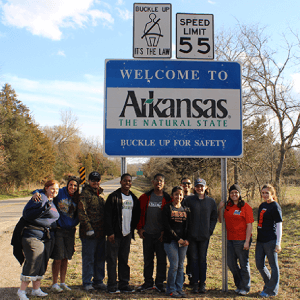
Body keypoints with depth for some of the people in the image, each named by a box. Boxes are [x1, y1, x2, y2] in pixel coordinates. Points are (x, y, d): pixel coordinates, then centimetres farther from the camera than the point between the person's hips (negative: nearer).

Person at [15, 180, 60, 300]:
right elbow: (27, 214, -19)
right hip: (34, 236, -9)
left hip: (48, 238, 9)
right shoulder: (39, 198, -10)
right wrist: (43, 209, -29)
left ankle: (36, 289, 22)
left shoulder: (52, 202, 17)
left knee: (42, 264, 12)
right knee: (32, 263, -7)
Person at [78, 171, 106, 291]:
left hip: (101, 232, 8)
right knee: (88, 258, 1)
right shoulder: (85, 194, -9)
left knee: (100, 258, 13)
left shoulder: (99, 194, 17)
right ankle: (87, 283, 12)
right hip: (89, 233, -7)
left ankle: (98, 281, 24)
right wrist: (88, 228, -19)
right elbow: (81, 212, -16)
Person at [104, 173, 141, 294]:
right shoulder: (114, 197, -6)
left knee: (124, 259, 11)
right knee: (112, 259, 0)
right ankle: (112, 286, 8)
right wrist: (110, 232, -14)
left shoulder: (134, 198, 11)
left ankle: (124, 285, 18)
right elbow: (107, 215, -9)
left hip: (127, 234, 5)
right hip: (115, 233, -5)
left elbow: (137, 215, 20)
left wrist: (133, 228, 9)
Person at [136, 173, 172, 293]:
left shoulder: (167, 199, 0)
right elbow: (139, 213, 9)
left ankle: (159, 283, 17)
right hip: (147, 233, 2)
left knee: (161, 259, 4)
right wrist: (140, 228, 2)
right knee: (148, 259, 11)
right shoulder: (145, 197, 6)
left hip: (161, 234, -2)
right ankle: (148, 282, 23)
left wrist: (165, 231, -7)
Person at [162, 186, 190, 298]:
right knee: (174, 265, -6)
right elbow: (167, 226, -6)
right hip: (170, 240, -4)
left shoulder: (185, 210, 13)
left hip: (183, 241, 4)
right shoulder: (167, 208, 0)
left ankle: (179, 288, 15)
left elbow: (187, 226, 11)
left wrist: (186, 239, -5)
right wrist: (177, 239, -11)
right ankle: (171, 289, 6)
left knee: (181, 266, 6)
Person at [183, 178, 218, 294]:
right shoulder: (189, 200, 0)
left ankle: (202, 284, 15)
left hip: (205, 236, 1)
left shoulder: (211, 201, 6)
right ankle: (195, 284, 12)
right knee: (194, 259, 4)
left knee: (203, 259, 6)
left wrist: (210, 230, 0)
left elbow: (214, 217, 12)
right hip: (192, 235, -1)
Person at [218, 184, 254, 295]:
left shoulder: (245, 207, -8)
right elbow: (221, 220, 16)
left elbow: (249, 225, -10)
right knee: (231, 263, 13)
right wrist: (220, 208, 1)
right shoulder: (227, 206, 8)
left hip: (242, 240, -6)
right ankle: (239, 285, 32)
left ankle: (245, 288, 20)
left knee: (244, 264, 5)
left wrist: (247, 241, -15)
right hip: (230, 239, 6)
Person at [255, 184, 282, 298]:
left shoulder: (275, 207, -9)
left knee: (273, 266, 4)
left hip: (271, 240, -8)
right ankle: (269, 284, 31)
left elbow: (279, 225, -11)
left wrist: (278, 243, -14)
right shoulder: (262, 205, 13)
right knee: (259, 265, 11)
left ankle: (271, 290, 14)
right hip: (260, 240, 8)